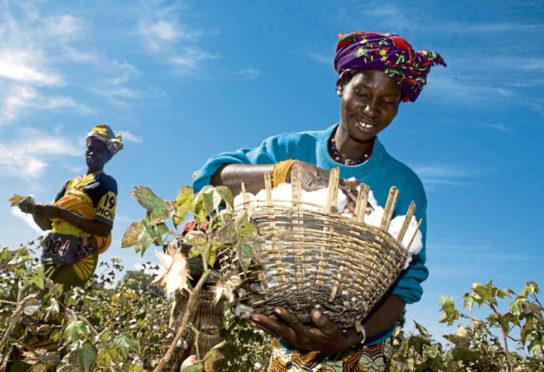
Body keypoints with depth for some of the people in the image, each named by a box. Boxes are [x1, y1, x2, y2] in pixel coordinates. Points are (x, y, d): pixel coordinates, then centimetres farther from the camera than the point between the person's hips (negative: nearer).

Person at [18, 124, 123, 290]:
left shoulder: (106, 183, 1)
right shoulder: (71, 183, 23)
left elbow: (103, 230, -13)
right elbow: (47, 224, 22)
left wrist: (60, 213, -16)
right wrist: (34, 209, 0)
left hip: (77, 257, -7)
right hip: (53, 256, 7)